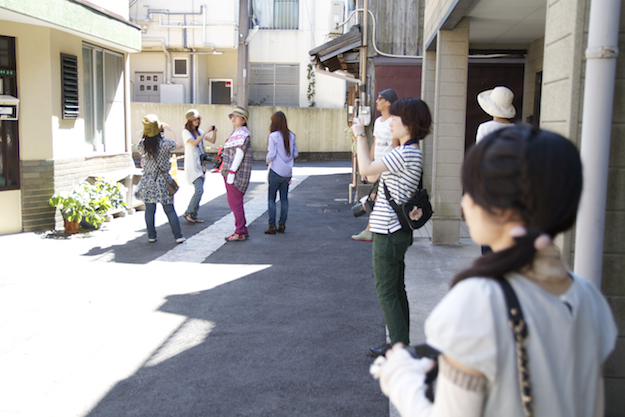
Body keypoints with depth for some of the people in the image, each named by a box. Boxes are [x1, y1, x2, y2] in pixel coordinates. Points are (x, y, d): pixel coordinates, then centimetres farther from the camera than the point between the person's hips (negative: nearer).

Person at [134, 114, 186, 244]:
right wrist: (171, 131, 11)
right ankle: (178, 236, 5)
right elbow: (179, 145, 4)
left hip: (147, 181, 1)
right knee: (170, 210, 5)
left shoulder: (142, 144, -5)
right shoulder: (165, 143, -13)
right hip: (163, 181, -1)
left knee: (149, 210, 10)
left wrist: (146, 136, 18)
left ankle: (151, 236, 14)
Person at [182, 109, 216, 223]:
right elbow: (194, 143, -23)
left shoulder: (199, 131, 14)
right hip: (192, 165, -7)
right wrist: (206, 132, -23)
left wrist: (214, 132, -5)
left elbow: (212, 141, 13)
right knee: (199, 190, -16)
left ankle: (194, 216, 13)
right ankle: (188, 213, -1)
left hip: (200, 164, 7)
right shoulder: (186, 132, -7)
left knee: (200, 191, 6)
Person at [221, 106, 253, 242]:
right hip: (229, 172, 11)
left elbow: (239, 153, -21)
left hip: (237, 173, -11)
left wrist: (232, 172, -24)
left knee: (235, 203, -6)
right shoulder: (236, 132, 18)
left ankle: (240, 233, 1)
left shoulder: (243, 134, -13)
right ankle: (243, 230, 21)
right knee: (233, 202, 14)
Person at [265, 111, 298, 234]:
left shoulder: (273, 136, -12)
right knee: (284, 198, 10)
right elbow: (295, 154, 8)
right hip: (287, 171, 5)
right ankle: (282, 225, 14)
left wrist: (267, 160, 4)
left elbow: (271, 154, -16)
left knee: (271, 198, 3)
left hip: (276, 171, -5)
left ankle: (272, 226, 1)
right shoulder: (291, 136, 4)